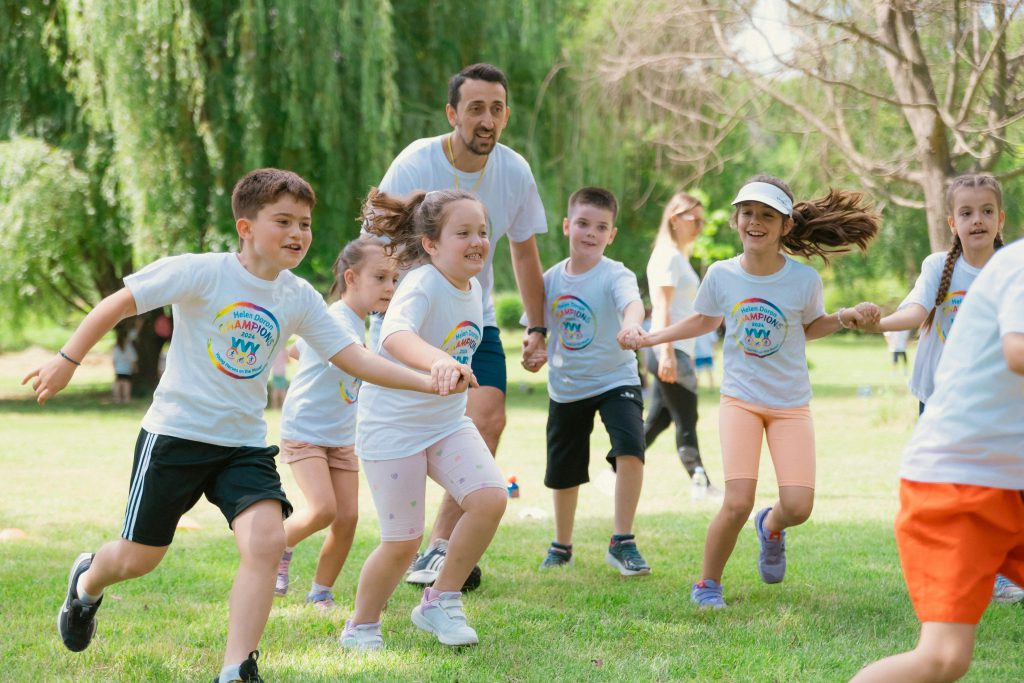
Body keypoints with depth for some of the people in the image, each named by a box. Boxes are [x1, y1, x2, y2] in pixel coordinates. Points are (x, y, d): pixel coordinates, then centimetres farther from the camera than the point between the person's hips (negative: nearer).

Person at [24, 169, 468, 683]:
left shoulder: (299, 299, 0)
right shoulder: (202, 273, -14)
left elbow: (356, 359, -2)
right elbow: (119, 304, -9)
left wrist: (427, 381, -14)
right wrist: (68, 360, -12)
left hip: (244, 444, 3)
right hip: (176, 433, -3)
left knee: (266, 540, -20)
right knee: (139, 558, 7)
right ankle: (86, 585, 45)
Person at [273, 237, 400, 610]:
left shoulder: (357, 322, 7)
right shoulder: (338, 321, -23)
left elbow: (296, 349, 22)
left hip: (342, 438, 8)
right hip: (304, 431, -8)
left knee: (348, 516, 1)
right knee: (323, 509, -21)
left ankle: (321, 593, 16)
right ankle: (280, 547, 9)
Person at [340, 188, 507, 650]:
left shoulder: (473, 288, 2)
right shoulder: (422, 286, -23)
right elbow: (394, 335, -45)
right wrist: (438, 361, -63)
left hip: (447, 423, 7)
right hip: (392, 427, -7)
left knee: (490, 498, -14)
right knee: (403, 541, -2)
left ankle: (440, 602, 3)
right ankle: (361, 627, 23)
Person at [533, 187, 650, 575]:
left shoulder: (614, 275, -16)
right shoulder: (551, 279, -3)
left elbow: (632, 301, -39)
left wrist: (631, 322, -61)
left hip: (615, 380, -4)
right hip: (566, 388, 4)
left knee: (629, 448, -27)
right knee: (563, 472, 15)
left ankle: (622, 543, -15)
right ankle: (561, 547, 38)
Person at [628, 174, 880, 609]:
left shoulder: (804, 279, -10)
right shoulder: (720, 275, -7)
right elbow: (705, 320, 15)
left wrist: (845, 318, -8)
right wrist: (650, 338, 13)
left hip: (791, 405, 1)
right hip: (740, 398, 0)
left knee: (797, 507, -11)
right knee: (737, 503, -17)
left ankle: (771, 526, 27)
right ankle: (708, 584, 7)